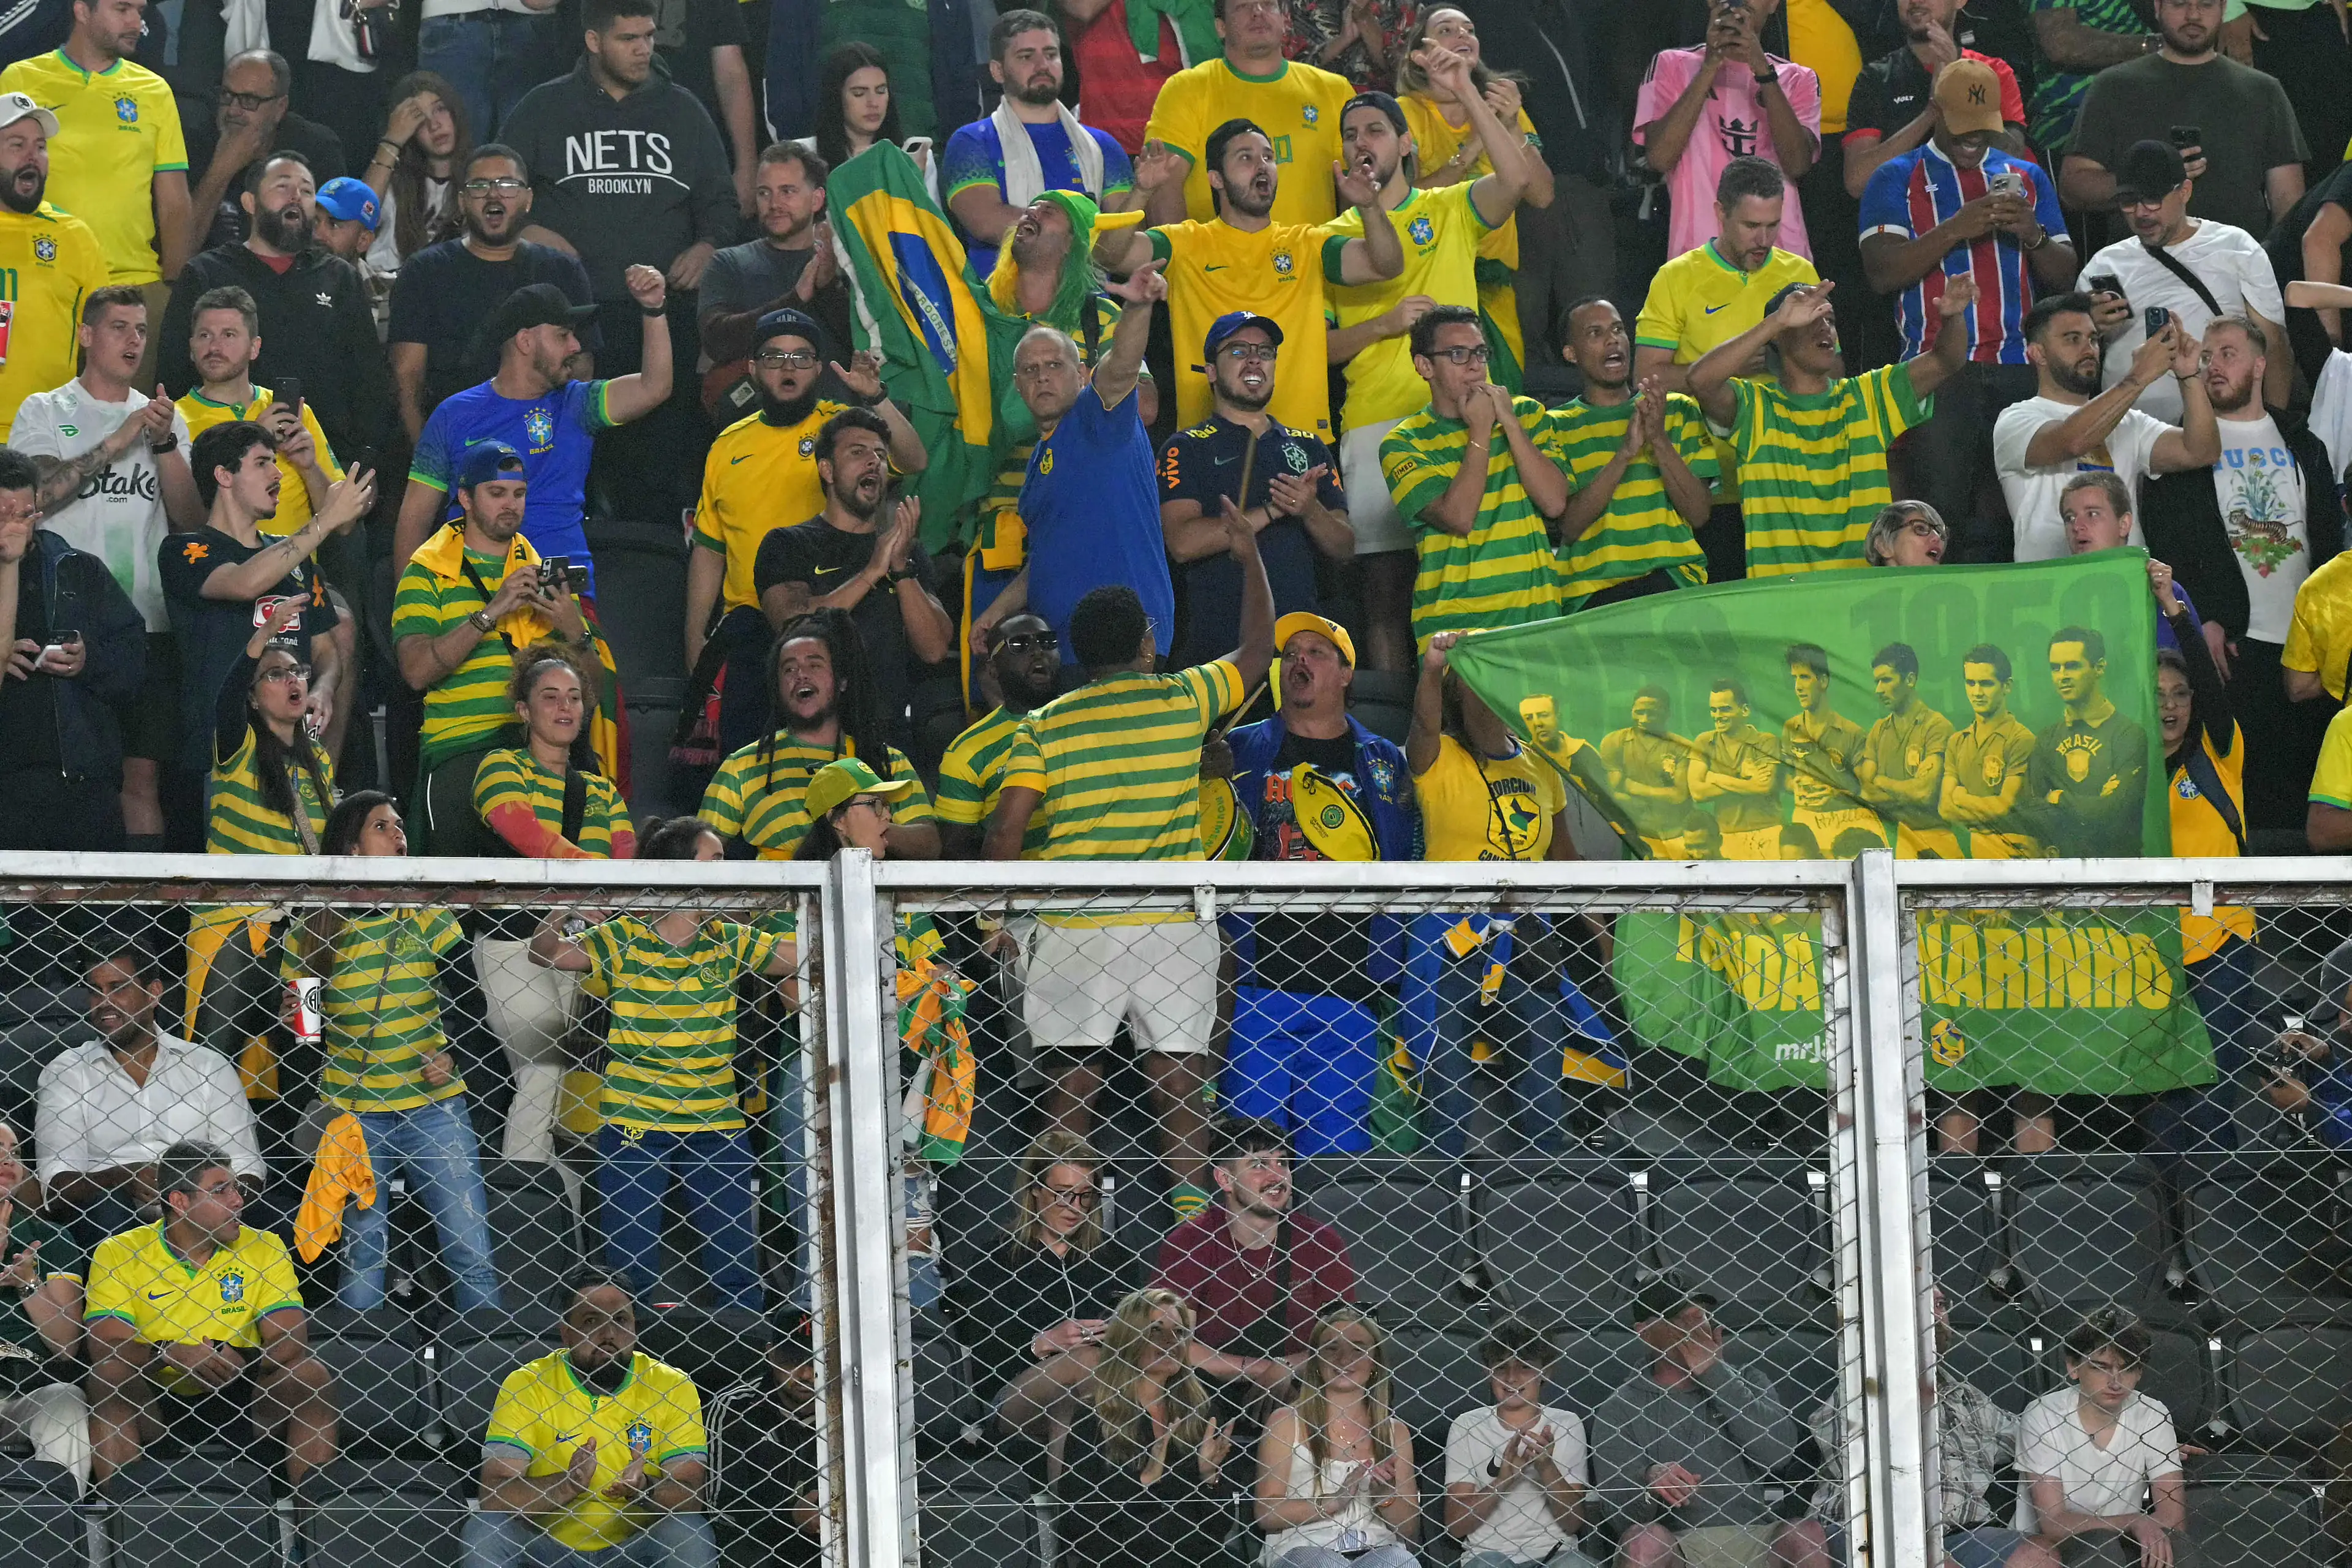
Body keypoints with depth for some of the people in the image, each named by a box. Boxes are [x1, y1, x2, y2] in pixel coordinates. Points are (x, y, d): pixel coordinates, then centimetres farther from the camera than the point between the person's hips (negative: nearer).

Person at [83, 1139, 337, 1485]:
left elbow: (291, 1345, -6)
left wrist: (232, 1359, -26)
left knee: (311, 1374, -21)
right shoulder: (118, 1253, -3)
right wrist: (170, 1354, -30)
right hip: (154, 1399, -2)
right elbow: (104, 1346, -13)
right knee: (112, 1373, -30)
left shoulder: (263, 1250, 2)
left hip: (240, 1395, 2)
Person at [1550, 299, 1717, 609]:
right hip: (1590, 590, -2)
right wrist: (1626, 452, -15)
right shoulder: (1558, 427, 9)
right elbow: (1570, 526, -5)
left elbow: (1699, 514, 4)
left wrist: (1659, 440, -10)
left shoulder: (1679, 412, 14)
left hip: (1673, 576, 2)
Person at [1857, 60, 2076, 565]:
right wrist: (1956, 230, -16)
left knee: (2010, 518, 0)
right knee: (1939, 518, -10)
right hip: (1938, 373, -3)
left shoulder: (2026, 178, 19)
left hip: (2017, 372, 3)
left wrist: (2033, 236, -6)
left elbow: (2063, 277, 15)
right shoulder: (1898, 179, 8)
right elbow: (1883, 272, -6)